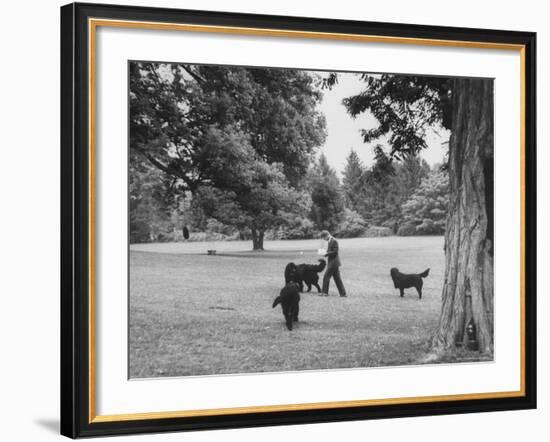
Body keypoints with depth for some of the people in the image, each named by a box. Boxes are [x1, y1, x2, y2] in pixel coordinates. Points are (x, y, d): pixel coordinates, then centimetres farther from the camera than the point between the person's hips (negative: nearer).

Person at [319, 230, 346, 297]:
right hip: (332, 262, 10)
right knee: (337, 278, 9)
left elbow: (335, 252, -19)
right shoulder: (330, 241, 15)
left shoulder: (334, 241, -15)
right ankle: (343, 293, 10)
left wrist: (326, 254, -18)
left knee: (326, 277, -6)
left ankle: (325, 292, 1)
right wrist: (326, 253, 4)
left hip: (333, 262, -10)